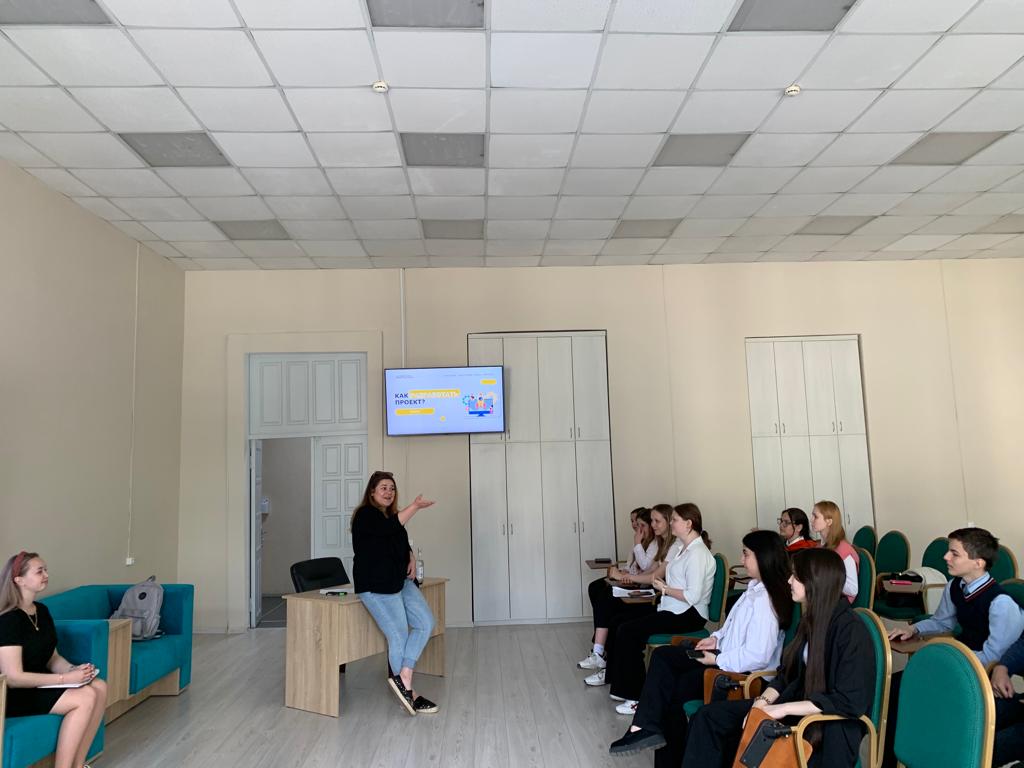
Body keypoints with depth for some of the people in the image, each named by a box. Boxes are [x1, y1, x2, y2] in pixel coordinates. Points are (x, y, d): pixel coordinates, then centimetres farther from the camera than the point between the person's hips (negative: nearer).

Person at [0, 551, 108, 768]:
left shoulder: (41, 611, 7)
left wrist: (74, 669, -9)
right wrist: (66, 678, -22)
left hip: (39, 684, 8)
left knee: (100, 687, -11)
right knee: (85, 698, -23)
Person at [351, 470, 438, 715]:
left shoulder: (393, 515, 19)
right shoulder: (365, 515, -7)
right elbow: (389, 528, -27)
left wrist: (412, 559, 8)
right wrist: (414, 507, -31)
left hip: (401, 582, 8)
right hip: (376, 585, -8)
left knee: (425, 623, -6)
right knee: (399, 636, -7)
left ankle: (402, 678, -6)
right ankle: (409, 693, 5)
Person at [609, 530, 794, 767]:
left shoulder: (765, 600, -24)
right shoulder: (756, 586, 6)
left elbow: (757, 657, -28)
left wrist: (717, 660, -17)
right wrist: (717, 638, 3)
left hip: (745, 674, -10)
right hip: (727, 655, 10)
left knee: (674, 688, -7)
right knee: (662, 656, 0)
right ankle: (646, 727, -5)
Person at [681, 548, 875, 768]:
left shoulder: (851, 630, -18)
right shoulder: (811, 618, 8)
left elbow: (850, 701, -24)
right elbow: (788, 672, 13)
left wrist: (784, 709, -22)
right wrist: (764, 701, -5)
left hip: (829, 727, -8)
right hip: (798, 705, 8)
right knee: (709, 716, -5)